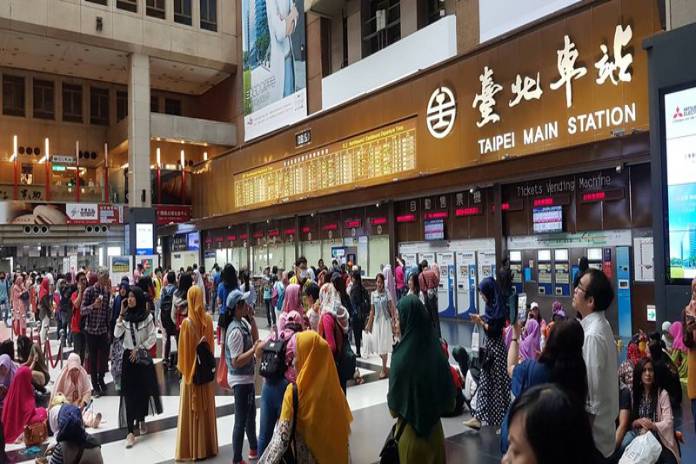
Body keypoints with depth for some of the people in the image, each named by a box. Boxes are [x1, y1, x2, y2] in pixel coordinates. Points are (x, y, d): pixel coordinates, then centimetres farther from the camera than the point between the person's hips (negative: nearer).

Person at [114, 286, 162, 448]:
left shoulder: (147, 316, -6)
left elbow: (153, 337, -5)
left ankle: (141, 421, 31)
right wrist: (121, 315, -13)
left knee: (143, 389, 9)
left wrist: (139, 349, -12)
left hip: (142, 356, -1)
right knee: (129, 393, -4)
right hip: (128, 356, 1)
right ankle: (130, 432, -6)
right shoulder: (125, 316, 1)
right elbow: (117, 334, -10)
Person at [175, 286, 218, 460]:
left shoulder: (187, 322, -19)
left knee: (192, 409, 7)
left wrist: (182, 368, 3)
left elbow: (184, 350, -12)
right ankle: (208, 445, 26)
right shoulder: (208, 319, -7)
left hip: (192, 370, -4)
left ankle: (192, 449, 16)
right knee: (207, 408, 15)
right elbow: (211, 344, 3)